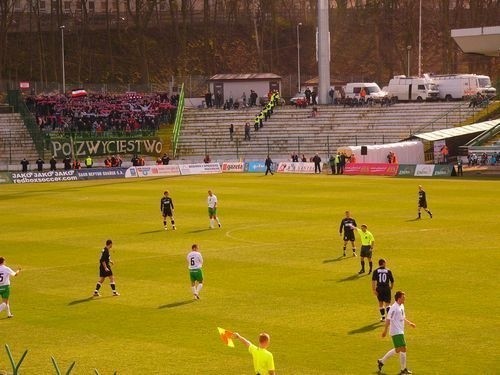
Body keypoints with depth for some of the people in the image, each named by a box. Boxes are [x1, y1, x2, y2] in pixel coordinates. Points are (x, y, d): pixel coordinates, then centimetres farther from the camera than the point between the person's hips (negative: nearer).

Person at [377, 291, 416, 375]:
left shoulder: (401, 306, 10)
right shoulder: (394, 308, -19)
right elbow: (388, 320, -19)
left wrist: (409, 323, 17)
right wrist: (385, 331, -19)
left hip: (400, 331, 10)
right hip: (396, 332, -10)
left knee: (398, 350, 18)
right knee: (403, 349, -8)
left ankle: (381, 361, 30)